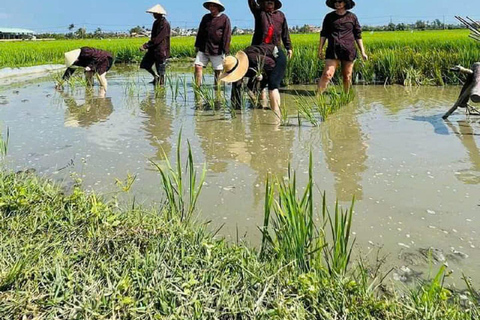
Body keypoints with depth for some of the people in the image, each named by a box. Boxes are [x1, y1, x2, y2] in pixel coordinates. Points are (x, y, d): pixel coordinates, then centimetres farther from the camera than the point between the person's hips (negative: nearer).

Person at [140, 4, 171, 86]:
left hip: (161, 51, -9)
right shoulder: (156, 22, 11)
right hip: (153, 49, 9)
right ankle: (156, 76, 20)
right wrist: (146, 45, 11)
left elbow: (158, 39, -22)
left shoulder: (165, 24, -16)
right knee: (144, 64, 4)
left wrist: (146, 45, -22)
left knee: (161, 71, -1)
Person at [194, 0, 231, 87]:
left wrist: (225, 50, -8)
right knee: (198, 66, -7)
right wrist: (197, 45, 15)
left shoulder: (224, 19, -1)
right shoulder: (206, 17, 14)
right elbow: (200, 32, 20)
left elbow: (227, 35, -4)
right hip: (203, 49, 4)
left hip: (217, 50, -4)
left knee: (218, 71, 2)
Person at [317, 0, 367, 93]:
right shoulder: (329, 17, 8)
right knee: (327, 74, -16)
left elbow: (358, 35, 10)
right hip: (333, 50, -1)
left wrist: (363, 52, 7)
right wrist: (320, 49, 0)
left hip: (348, 51, 1)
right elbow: (324, 34, 9)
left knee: (347, 76, 7)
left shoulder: (352, 17, 8)